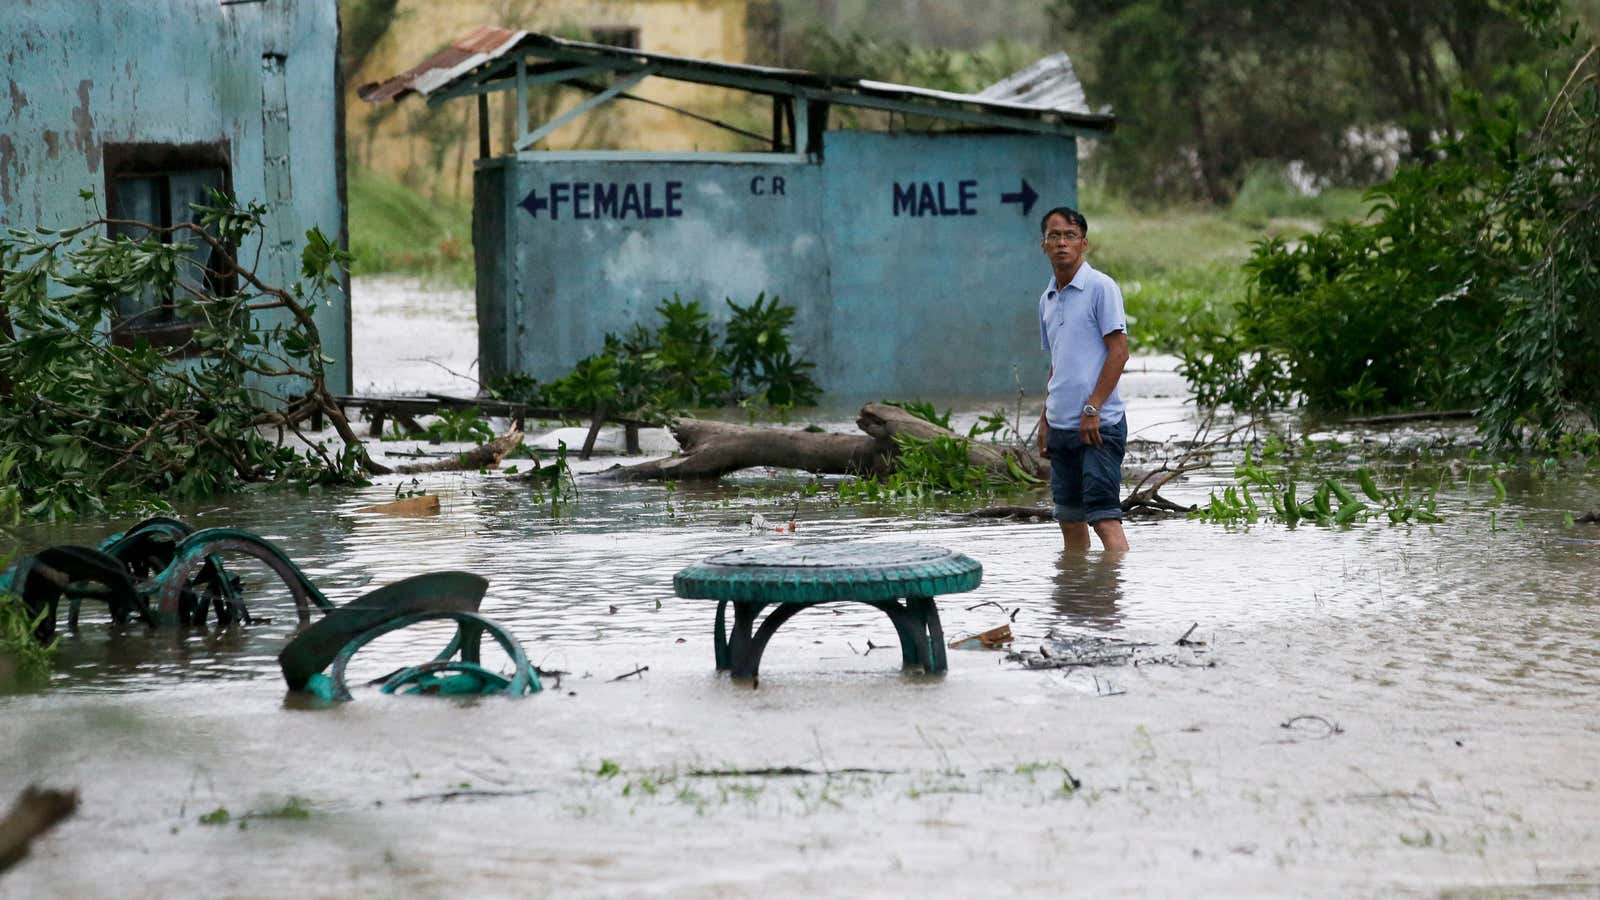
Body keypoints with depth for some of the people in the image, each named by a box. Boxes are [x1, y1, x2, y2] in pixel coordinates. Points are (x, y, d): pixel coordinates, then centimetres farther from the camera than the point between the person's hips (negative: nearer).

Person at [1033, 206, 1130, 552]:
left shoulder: (1101, 287, -6)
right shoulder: (1047, 299, 16)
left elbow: (1118, 352, -11)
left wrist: (1092, 409, -16)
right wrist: (1044, 419, 17)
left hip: (1099, 423, -7)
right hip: (1061, 426, 7)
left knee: (1103, 516, -14)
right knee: (1070, 519, 8)